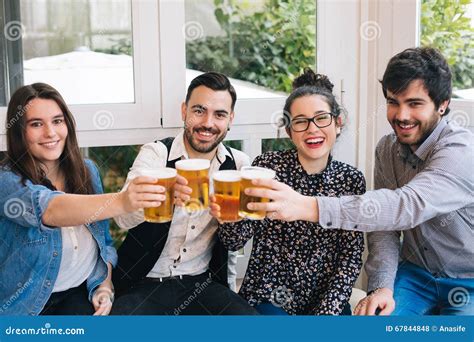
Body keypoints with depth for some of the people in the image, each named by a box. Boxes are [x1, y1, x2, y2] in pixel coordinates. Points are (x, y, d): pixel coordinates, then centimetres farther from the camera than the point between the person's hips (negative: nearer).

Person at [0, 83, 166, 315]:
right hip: (28, 303, -3)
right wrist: (121, 202, -49)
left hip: (84, 291, 3)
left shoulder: (86, 170, 3)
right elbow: (49, 209, -35)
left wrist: (106, 284, -2)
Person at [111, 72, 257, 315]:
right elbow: (123, 218, -24)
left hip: (202, 284, 3)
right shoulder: (155, 153, -7)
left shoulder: (238, 163, 1)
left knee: (245, 313, -21)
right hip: (144, 284, -2)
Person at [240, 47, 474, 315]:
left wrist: (309, 207, -50)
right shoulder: (388, 148, -1)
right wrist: (381, 286, -20)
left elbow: (409, 205, -41)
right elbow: (384, 222, -3)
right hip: (416, 272, 4)